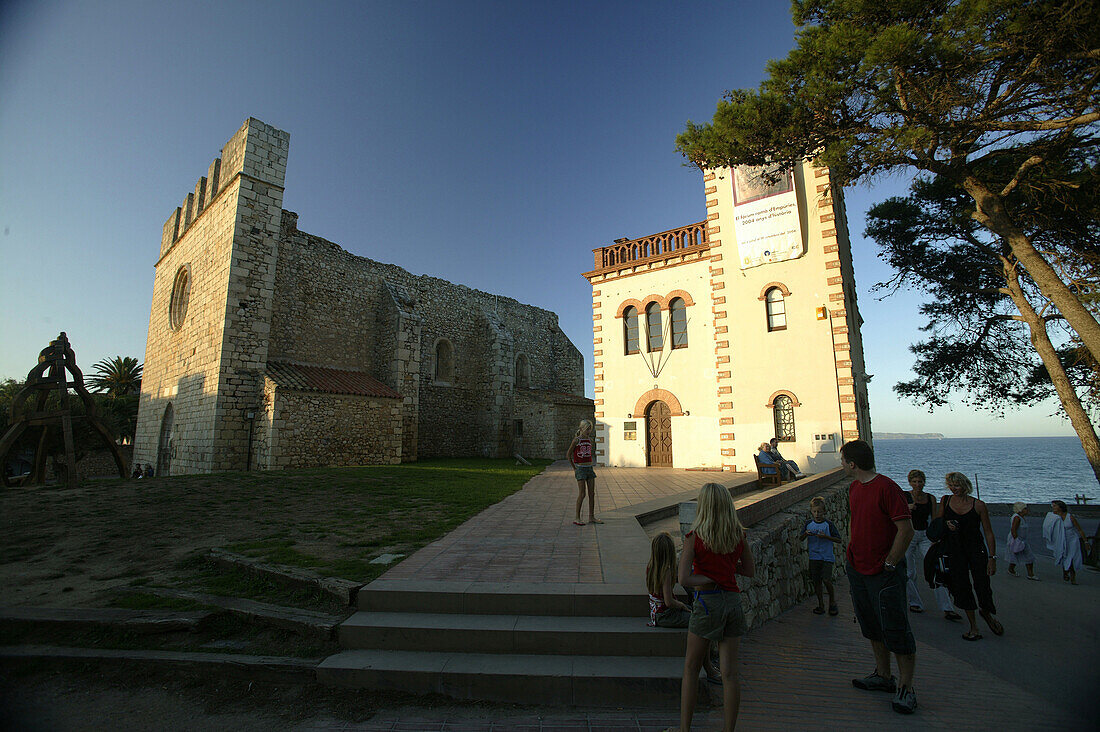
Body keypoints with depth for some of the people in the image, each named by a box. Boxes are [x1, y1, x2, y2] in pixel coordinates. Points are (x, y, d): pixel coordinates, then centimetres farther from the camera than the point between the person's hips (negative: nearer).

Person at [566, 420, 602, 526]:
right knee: (582, 494, -6)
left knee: (592, 493, 7)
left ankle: (591, 517, 16)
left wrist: (589, 465, 16)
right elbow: (568, 455, -4)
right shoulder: (576, 440, -9)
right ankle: (577, 518, 4)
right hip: (580, 469, -6)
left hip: (589, 468, 6)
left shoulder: (590, 440, 9)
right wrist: (574, 468, -1)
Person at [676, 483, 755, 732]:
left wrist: (709, 580, -6)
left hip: (708, 601, -3)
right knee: (729, 672, 11)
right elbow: (750, 571, 12)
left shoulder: (695, 536, -12)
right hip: (733, 601, 4)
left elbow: (684, 579, -18)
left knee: (691, 667, 14)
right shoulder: (739, 534, -1)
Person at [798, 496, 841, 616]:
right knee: (816, 581, 6)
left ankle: (832, 601, 14)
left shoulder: (828, 524, -5)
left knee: (826, 580, -12)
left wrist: (825, 536, -18)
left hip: (827, 556, -3)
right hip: (814, 556, 3)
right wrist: (805, 534, -11)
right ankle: (821, 604, 21)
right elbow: (800, 539, 10)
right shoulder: (809, 524, 4)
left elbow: (838, 540, -4)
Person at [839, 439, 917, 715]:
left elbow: (906, 529, -19)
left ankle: (906, 688, 16)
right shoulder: (854, 487, 8)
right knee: (872, 627, 18)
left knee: (895, 630, 1)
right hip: (858, 569, 8)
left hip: (884, 572, -8)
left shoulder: (887, 487, -17)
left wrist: (889, 565, -16)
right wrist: (852, 559, 15)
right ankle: (883, 676, 33)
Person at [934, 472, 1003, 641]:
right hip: (955, 550, 2)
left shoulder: (978, 505, -5)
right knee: (961, 586, 0)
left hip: (976, 549, -1)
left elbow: (988, 533, -2)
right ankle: (973, 626, 12)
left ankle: (986, 612, 29)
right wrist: (946, 524, -10)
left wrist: (992, 557, -6)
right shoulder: (945, 501, 1)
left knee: (983, 587, -4)